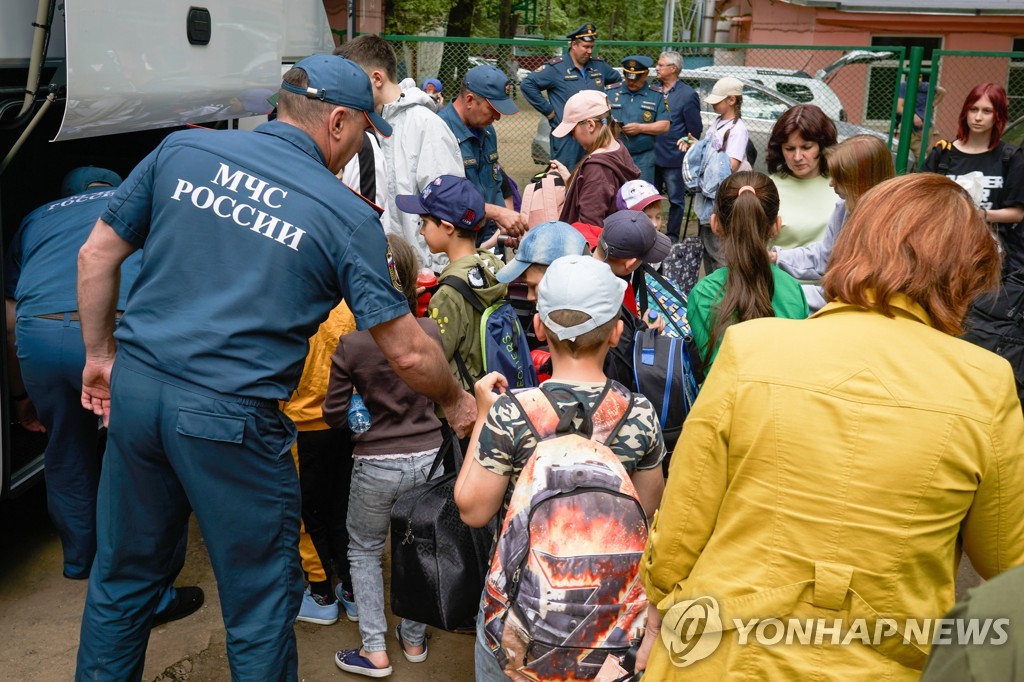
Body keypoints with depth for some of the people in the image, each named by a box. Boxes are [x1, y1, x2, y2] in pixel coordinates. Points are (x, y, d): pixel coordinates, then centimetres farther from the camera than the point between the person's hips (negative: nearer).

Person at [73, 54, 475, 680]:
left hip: (134, 388, 5)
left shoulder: (183, 151, 4)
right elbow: (408, 352, -5)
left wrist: (100, 354, 20)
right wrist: (457, 402, 14)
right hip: (233, 419, -5)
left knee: (123, 576, 24)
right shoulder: (347, 217, -7)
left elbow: (97, 256, 9)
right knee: (261, 603, 15)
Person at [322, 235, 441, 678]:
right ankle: (414, 638, 32)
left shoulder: (351, 345, -17)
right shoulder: (431, 332, -8)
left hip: (376, 465, -3)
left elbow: (335, 414, -8)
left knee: (364, 550, 17)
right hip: (428, 456, 3)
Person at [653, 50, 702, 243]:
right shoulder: (653, 91, 7)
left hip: (674, 158, -5)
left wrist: (686, 144, -6)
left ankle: (672, 237, 15)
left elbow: (695, 130, -4)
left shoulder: (688, 95, -7)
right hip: (652, 155, 5)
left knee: (676, 200, 5)